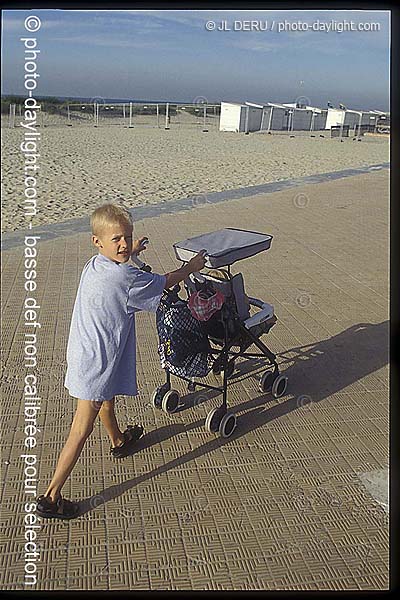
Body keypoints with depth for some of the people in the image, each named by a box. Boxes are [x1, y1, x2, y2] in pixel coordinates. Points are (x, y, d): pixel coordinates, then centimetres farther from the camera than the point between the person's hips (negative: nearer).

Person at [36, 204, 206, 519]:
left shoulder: (94, 265, 1)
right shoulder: (125, 277, -25)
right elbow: (166, 282, -9)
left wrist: (132, 252, 41)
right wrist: (193, 266, 9)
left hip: (84, 352, 10)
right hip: (98, 362, -10)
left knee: (107, 398, 33)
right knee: (81, 430, -2)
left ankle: (119, 440, 60)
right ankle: (50, 498, 6)